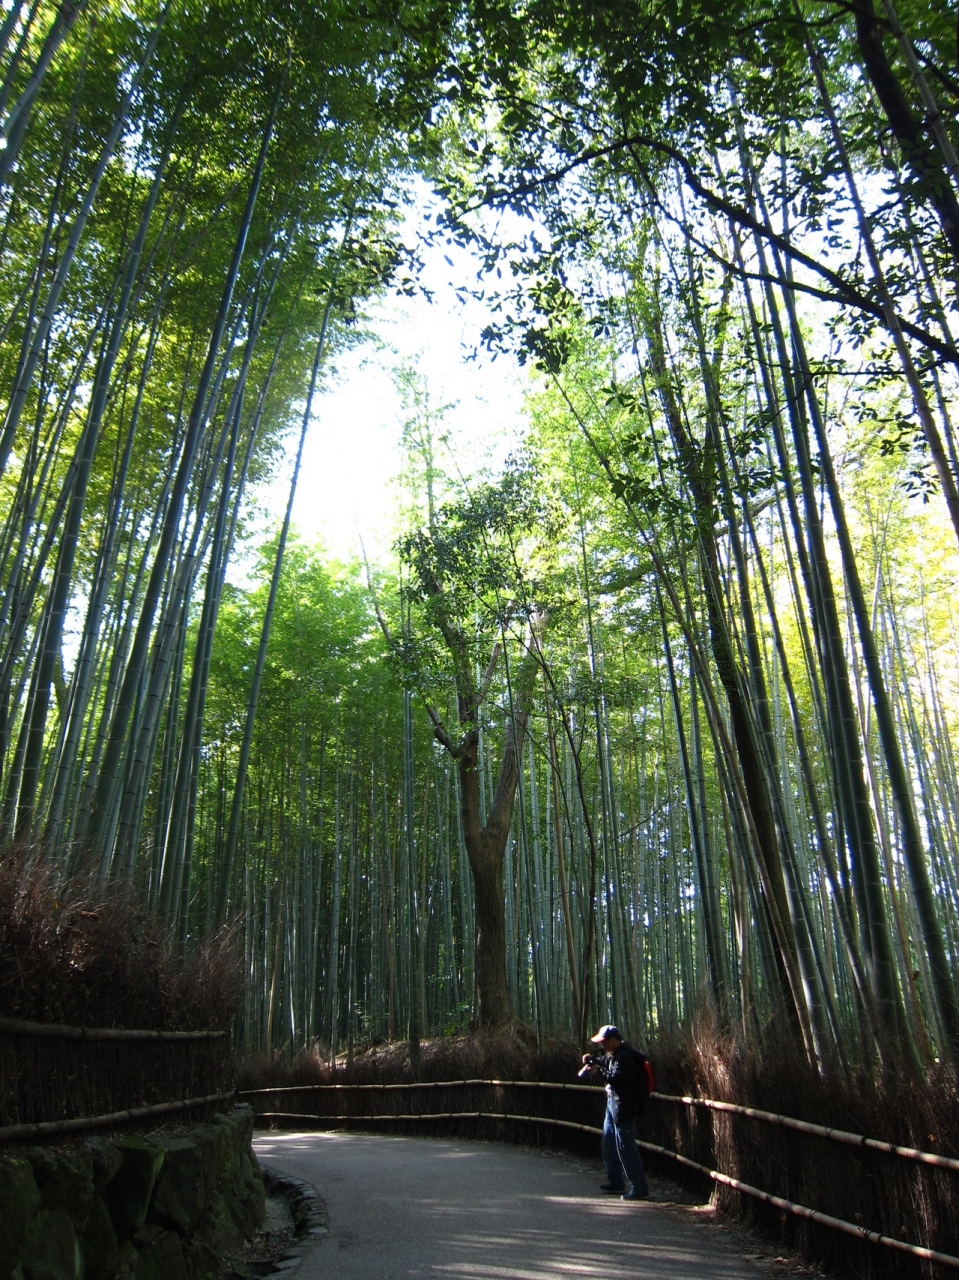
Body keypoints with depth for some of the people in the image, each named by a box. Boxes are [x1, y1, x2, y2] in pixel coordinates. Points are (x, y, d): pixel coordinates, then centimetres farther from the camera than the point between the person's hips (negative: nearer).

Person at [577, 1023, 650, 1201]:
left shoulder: (624, 1057, -20)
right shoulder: (613, 1054, 11)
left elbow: (617, 1078, -29)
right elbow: (605, 1064, 21)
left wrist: (599, 1071, -24)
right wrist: (592, 1061, 3)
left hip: (623, 1108, -11)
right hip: (612, 1104, 11)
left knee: (625, 1147, -8)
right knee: (609, 1144, 19)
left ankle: (640, 1189, -3)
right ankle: (615, 1181, 31)